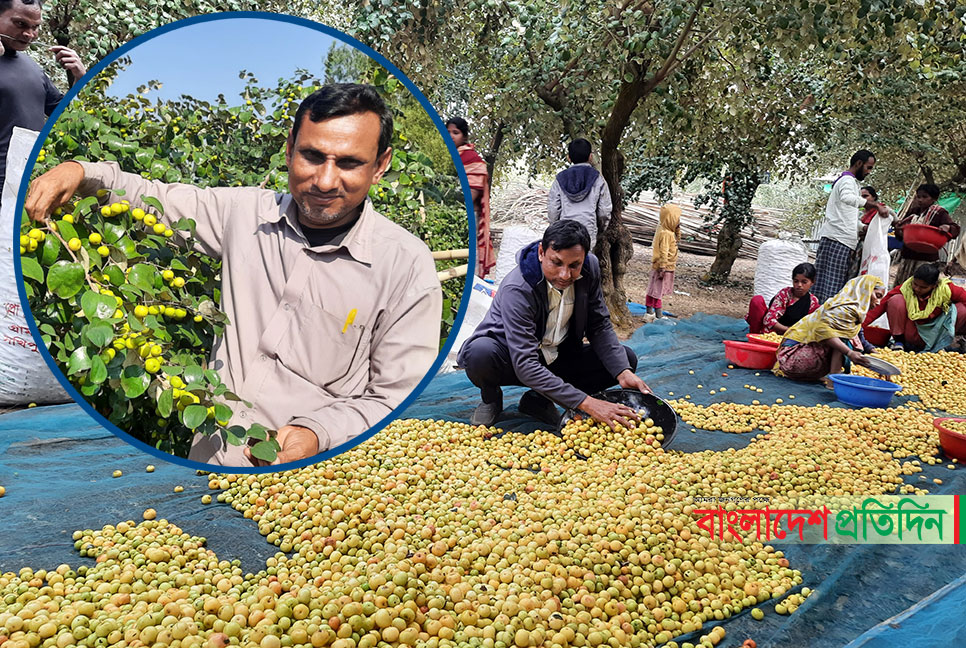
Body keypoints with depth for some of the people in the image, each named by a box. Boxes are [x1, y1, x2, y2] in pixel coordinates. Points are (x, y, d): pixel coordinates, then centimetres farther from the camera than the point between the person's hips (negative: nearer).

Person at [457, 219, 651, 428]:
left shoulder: (589, 268, -13)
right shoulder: (517, 289, -32)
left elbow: (599, 326, -4)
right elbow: (525, 366, -37)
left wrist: (623, 372, -21)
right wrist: (585, 402, -41)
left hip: (556, 358, 6)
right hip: (511, 360, -6)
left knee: (626, 359, -9)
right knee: (480, 354, -39)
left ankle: (538, 399, -3)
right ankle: (491, 397, -1)